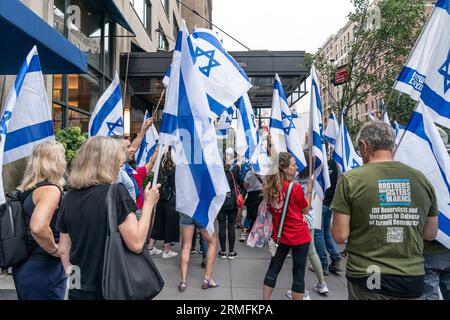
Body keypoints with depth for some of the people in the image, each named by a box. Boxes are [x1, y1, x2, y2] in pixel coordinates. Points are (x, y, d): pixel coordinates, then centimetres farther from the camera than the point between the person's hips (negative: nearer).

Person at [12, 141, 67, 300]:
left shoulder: (27, 189, 7)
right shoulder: (50, 189, -19)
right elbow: (38, 228, -34)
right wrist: (55, 250, -19)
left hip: (23, 266, 9)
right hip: (43, 269, -9)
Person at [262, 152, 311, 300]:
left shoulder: (269, 187, -4)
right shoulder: (296, 188, -19)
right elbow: (305, 210, -3)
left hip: (279, 236, 5)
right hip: (299, 236, -5)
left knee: (273, 269, 16)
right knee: (298, 274, 8)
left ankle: (265, 298, 26)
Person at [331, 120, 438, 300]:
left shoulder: (350, 179, -12)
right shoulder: (421, 179, -1)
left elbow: (340, 235, -12)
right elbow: (430, 234, 8)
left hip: (366, 280, -3)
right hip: (412, 279, 3)